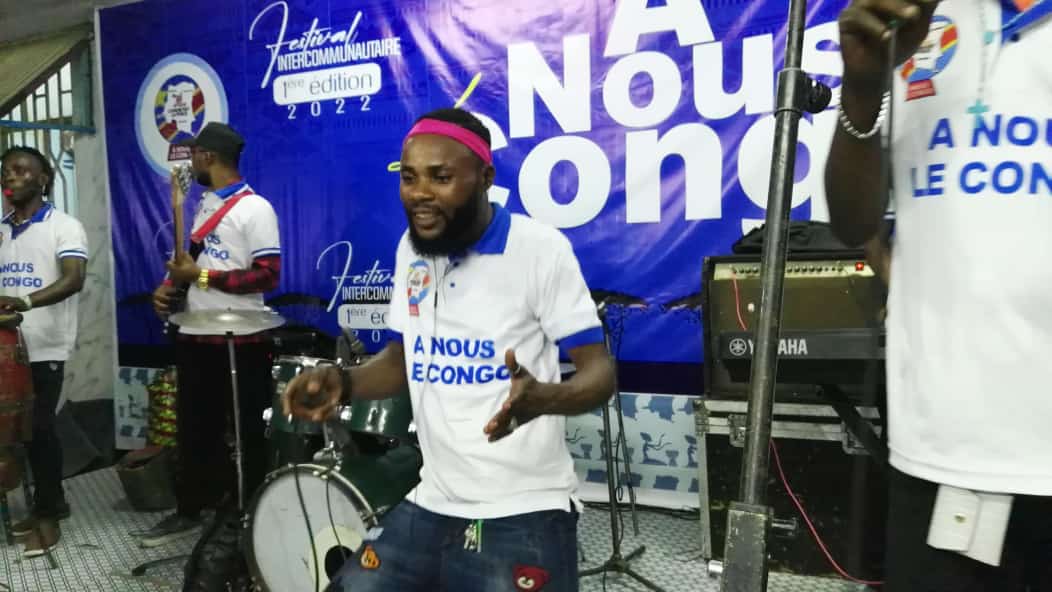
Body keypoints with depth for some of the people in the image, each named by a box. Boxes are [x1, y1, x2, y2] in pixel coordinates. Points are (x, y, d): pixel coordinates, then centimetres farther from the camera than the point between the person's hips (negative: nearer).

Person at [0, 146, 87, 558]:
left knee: (39, 429, -3)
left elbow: (73, 280, -21)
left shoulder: (64, 226, -5)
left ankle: (46, 515, 10)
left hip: (45, 347, -6)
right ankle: (51, 503, 26)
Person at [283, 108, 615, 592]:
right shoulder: (410, 250, 6)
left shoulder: (540, 248, -13)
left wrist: (541, 397, -34)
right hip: (429, 506, 6)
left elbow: (600, 371, -13)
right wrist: (343, 382, -4)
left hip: (524, 514, -5)